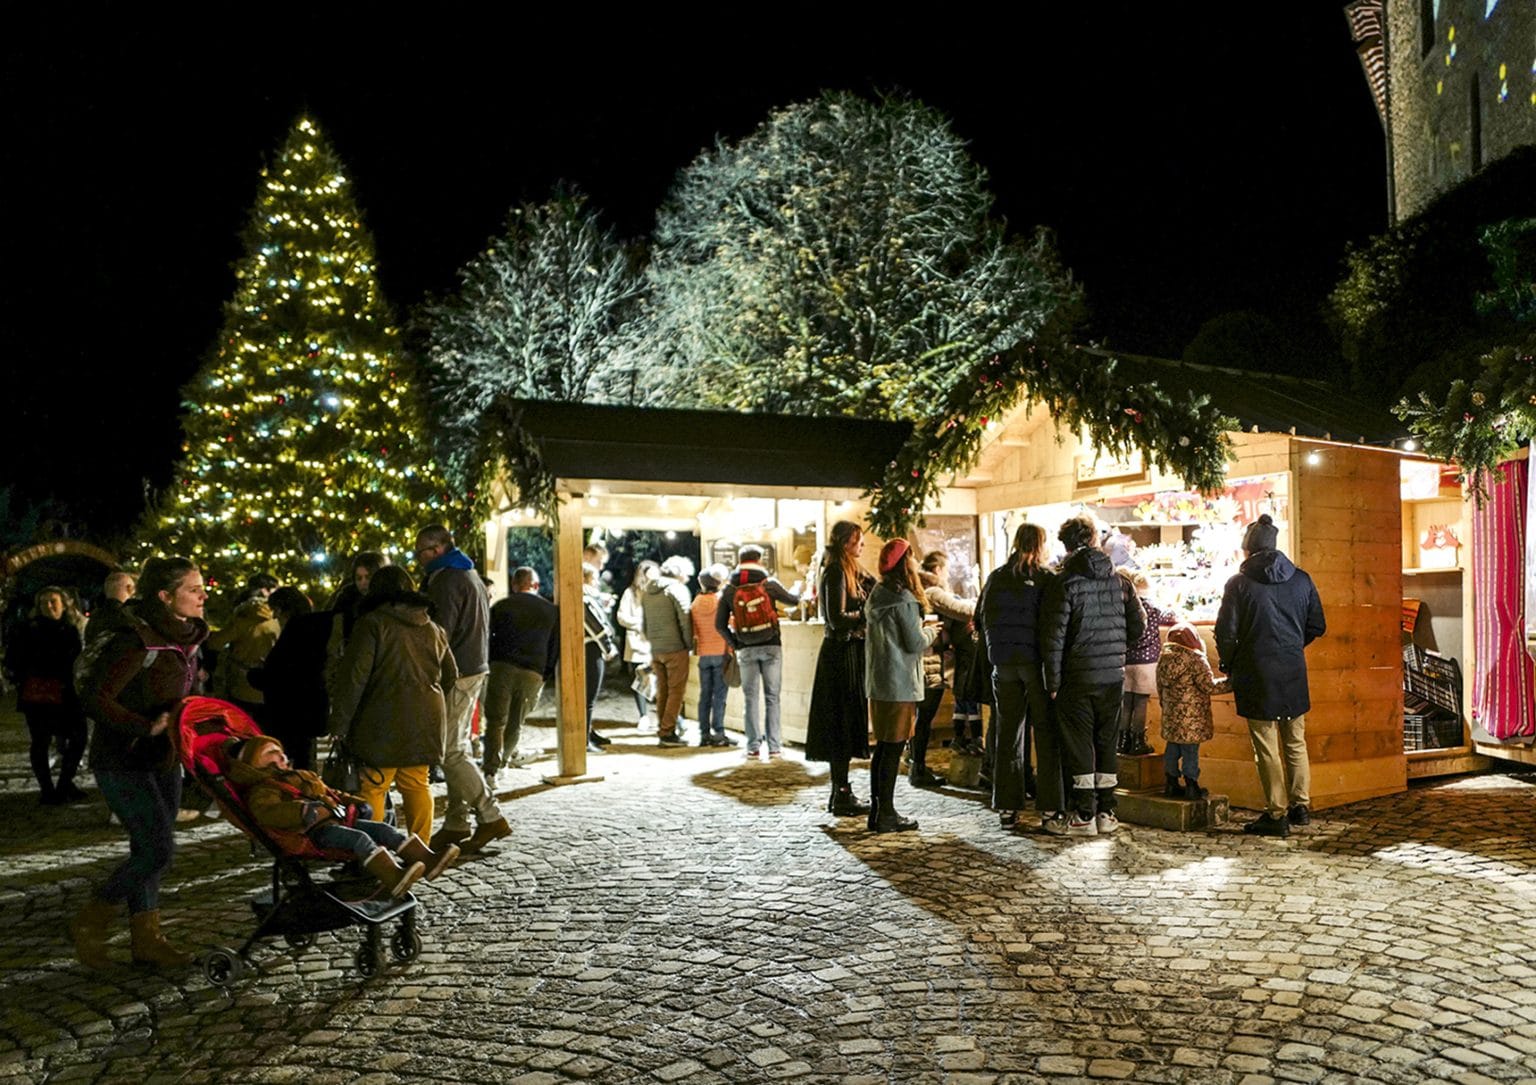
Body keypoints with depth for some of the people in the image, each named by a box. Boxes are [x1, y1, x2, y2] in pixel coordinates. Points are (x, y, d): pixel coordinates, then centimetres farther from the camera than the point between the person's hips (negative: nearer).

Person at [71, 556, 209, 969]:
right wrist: (147, 726, -27)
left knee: (150, 849, 13)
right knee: (158, 848, -10)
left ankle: (146, 938, 22)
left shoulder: (186, 640, 6)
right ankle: (90, 923, 11)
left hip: (163, 761, 8)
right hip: (123, 763, -8)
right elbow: (95, 699, -22)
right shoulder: (136, 642, -20)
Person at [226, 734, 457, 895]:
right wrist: (304, 811, -31)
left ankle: (427, 859, -25)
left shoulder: (305, 777, 34)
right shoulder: (261, 791, 5)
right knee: (360, 838, -33)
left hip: (339, 818, 9)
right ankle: (393, 878, -52)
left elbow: (331, 793, 40)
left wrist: (355, 803, 24)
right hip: (315, 831, -9)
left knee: (385, 829, -11)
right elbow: (268, 813, -16)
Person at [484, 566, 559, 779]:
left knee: (496, 720, 1)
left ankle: (491, 771, -9)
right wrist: (547, 675, 18)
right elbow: (555, 647, 12)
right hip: (533, 673, 2)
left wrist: (488, 664, 17)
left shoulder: (501, 606, 7)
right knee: (516, 721, 16)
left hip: (502, 667, -1)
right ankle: (505, 758, 28)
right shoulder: (551, 611, 11)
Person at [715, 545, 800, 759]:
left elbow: (720, 625, 0)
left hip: (746, 650, 1)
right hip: (771, 646, -1)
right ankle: (774, 747, 4)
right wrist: (797, 595, 33)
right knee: (772, 697, 4)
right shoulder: (769, 583, -5)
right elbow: (793, 600, 11)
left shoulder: (729, 589, 0)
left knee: (750, 697, 8)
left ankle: (753, 747, 7)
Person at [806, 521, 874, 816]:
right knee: (842, 724, -4)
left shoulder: (852, 573, 16)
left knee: (846, 725, 13)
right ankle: (841, 796, 2)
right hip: (841, 654, -10)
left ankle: (841, 793, 21)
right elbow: (837, 619, -20)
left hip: (849, 652, 10)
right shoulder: (836, 573, -13)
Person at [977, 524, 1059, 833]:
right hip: (1036, 661, -4)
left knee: (1008, 735, 10)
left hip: (1004, 665, 4)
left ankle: (1007, 808, 14)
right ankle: (1051, 812, -1)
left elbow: (980, 619, 11)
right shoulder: (1045, 580, -6)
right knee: (1046, 737, 1)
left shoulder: (995, 578, 7)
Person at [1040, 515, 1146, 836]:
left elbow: (1053, 637, -13)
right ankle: (1106, 812, 17)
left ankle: (1084, 815, 6)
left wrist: (1053, 682, -7)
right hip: (1113, 676, 4)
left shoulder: (1065, 583, -11)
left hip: (1077, 677, -4)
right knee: (1108, 743, 13)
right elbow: (1138, 626, 8)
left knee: (1079, 745, 3)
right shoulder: (1119, 581, 4)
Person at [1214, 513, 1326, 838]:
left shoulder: (1239, 583, -8)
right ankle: (1300, 806, 24)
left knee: (1266, 746, 1)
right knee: (1295, 741, 17)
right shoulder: (1301, 580, 4)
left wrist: (1228, 665, 7)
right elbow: (1317, 626, 9)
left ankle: (1276, 814, 4)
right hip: (1294, 674, 5)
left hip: (1256, 676, -4)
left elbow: (1226, 633, -10)